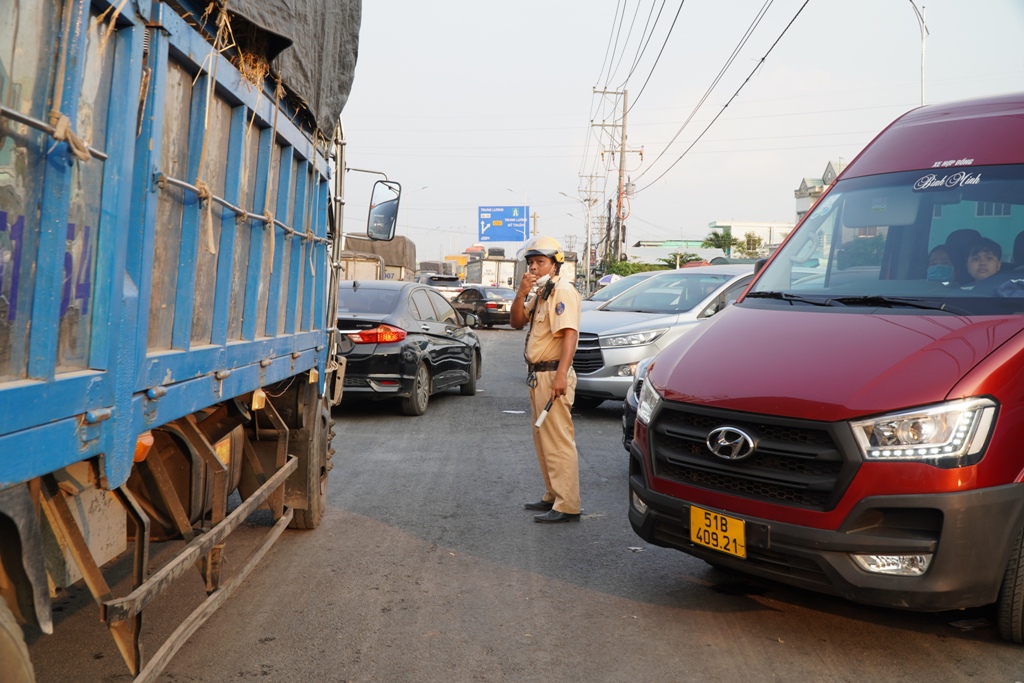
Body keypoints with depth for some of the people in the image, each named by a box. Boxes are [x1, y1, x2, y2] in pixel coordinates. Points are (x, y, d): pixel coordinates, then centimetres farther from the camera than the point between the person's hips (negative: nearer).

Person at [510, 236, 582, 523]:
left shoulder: (563, 290, -12)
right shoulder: (538, 293, 18)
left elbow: (570, 333, -22)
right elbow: (517, 322, 14)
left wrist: (560, 375, -31)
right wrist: (522, 292, -2)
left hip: (553, 375, -10)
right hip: (537, 375, 10)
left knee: (559, 441, -9)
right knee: (543, 440, 16)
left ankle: (567, 506, -5)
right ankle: (553, 496, 26)